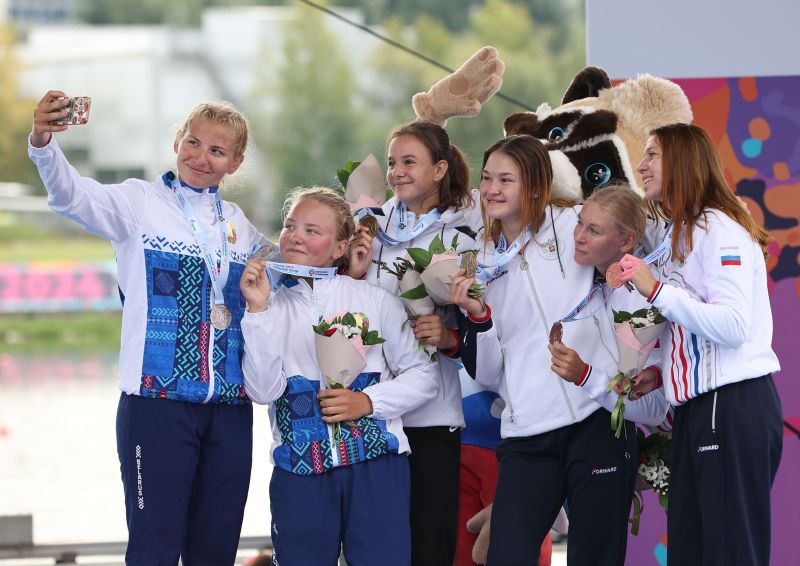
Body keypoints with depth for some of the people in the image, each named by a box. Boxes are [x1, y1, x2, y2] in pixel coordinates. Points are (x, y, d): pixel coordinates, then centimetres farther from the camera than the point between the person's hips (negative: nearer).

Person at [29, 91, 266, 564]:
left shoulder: (241, 227, 13)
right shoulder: (141, 203, -2)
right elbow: (74, 196, -19)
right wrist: (44, 144, -40)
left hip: (230, 407, 5)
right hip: (157, 400, -5)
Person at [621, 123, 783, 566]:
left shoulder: (720, 228, -10)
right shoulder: (682, 236, 20)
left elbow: (733, 326, -21)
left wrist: (656, 290, -19)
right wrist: (660, 373, 7)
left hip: (735, 407, -10)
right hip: (697, 408, 10)